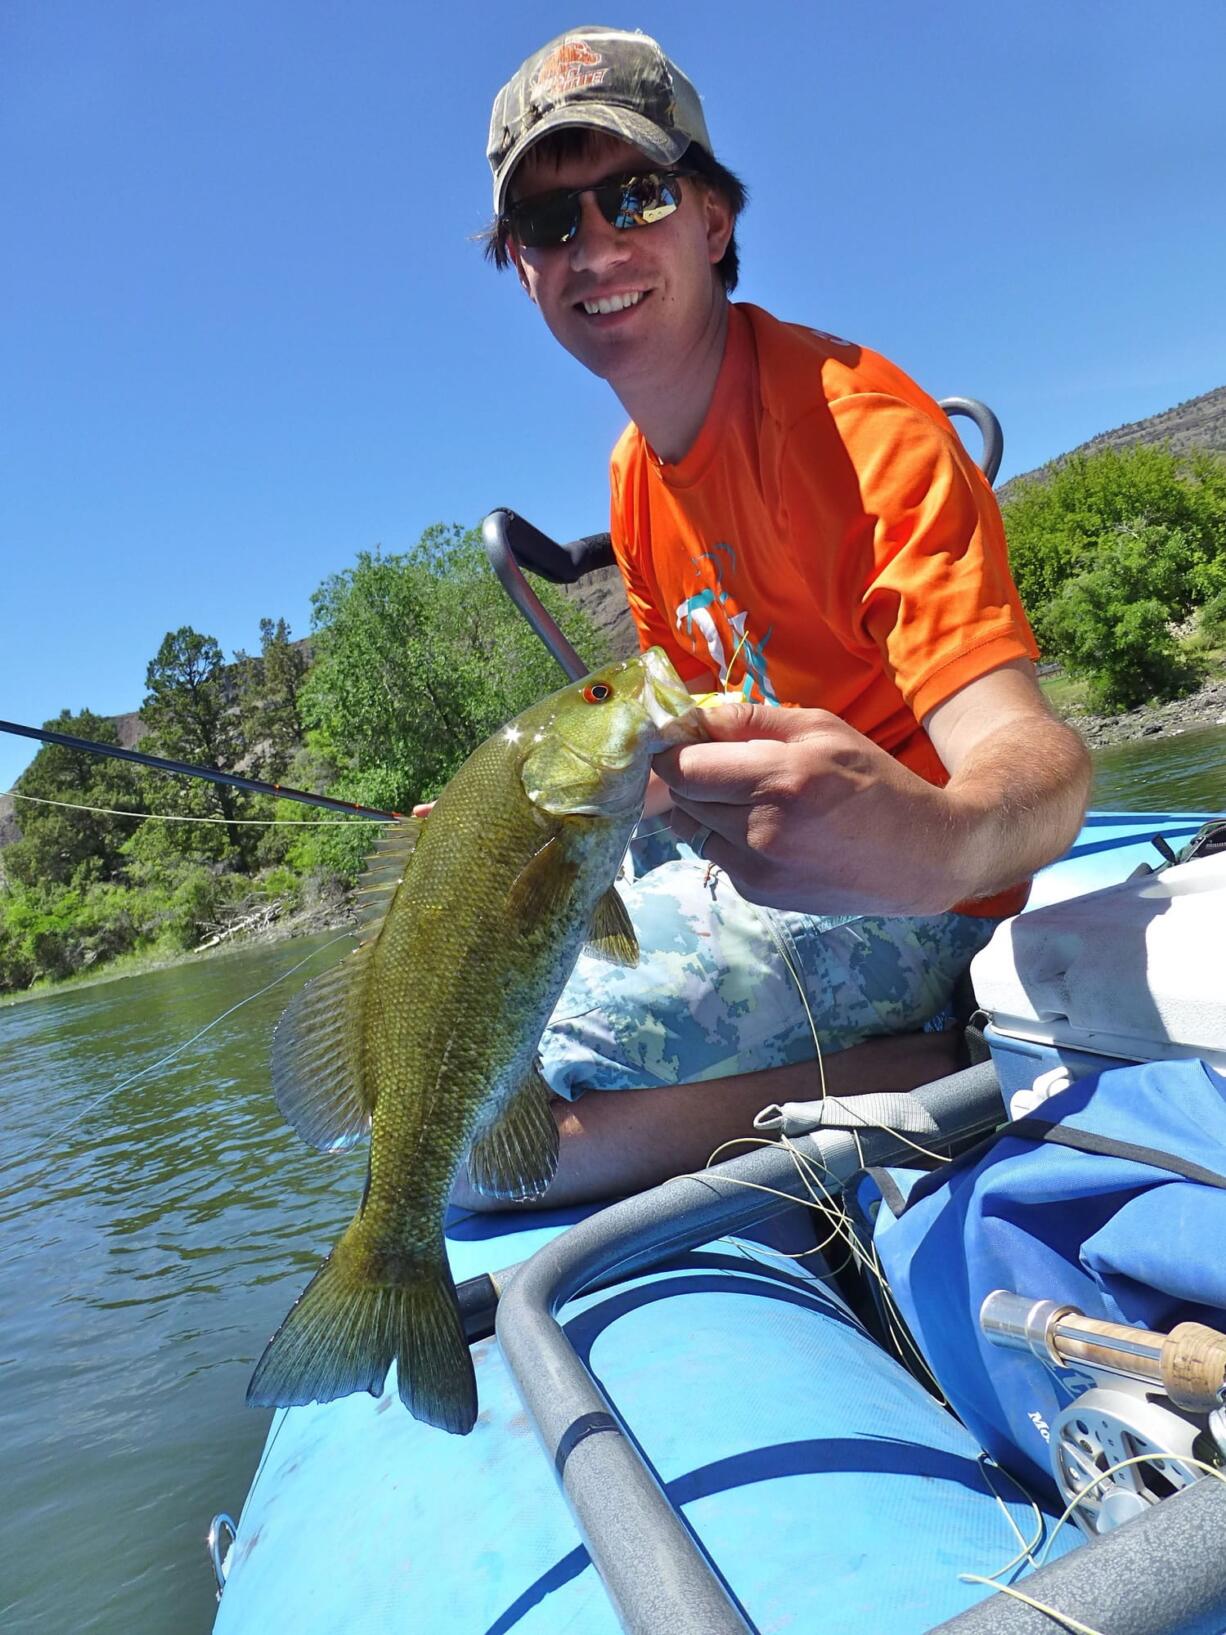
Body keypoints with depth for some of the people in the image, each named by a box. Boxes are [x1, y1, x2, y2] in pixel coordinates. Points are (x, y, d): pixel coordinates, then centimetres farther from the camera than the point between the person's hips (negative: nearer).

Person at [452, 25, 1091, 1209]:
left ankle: (917, 1076, -11)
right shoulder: (635, 477, 8)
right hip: (738, 871, 9)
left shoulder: (858, 419, -18)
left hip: (896, 904, -9)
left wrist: (940, 838, -53)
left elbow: (1028, 750, -30)